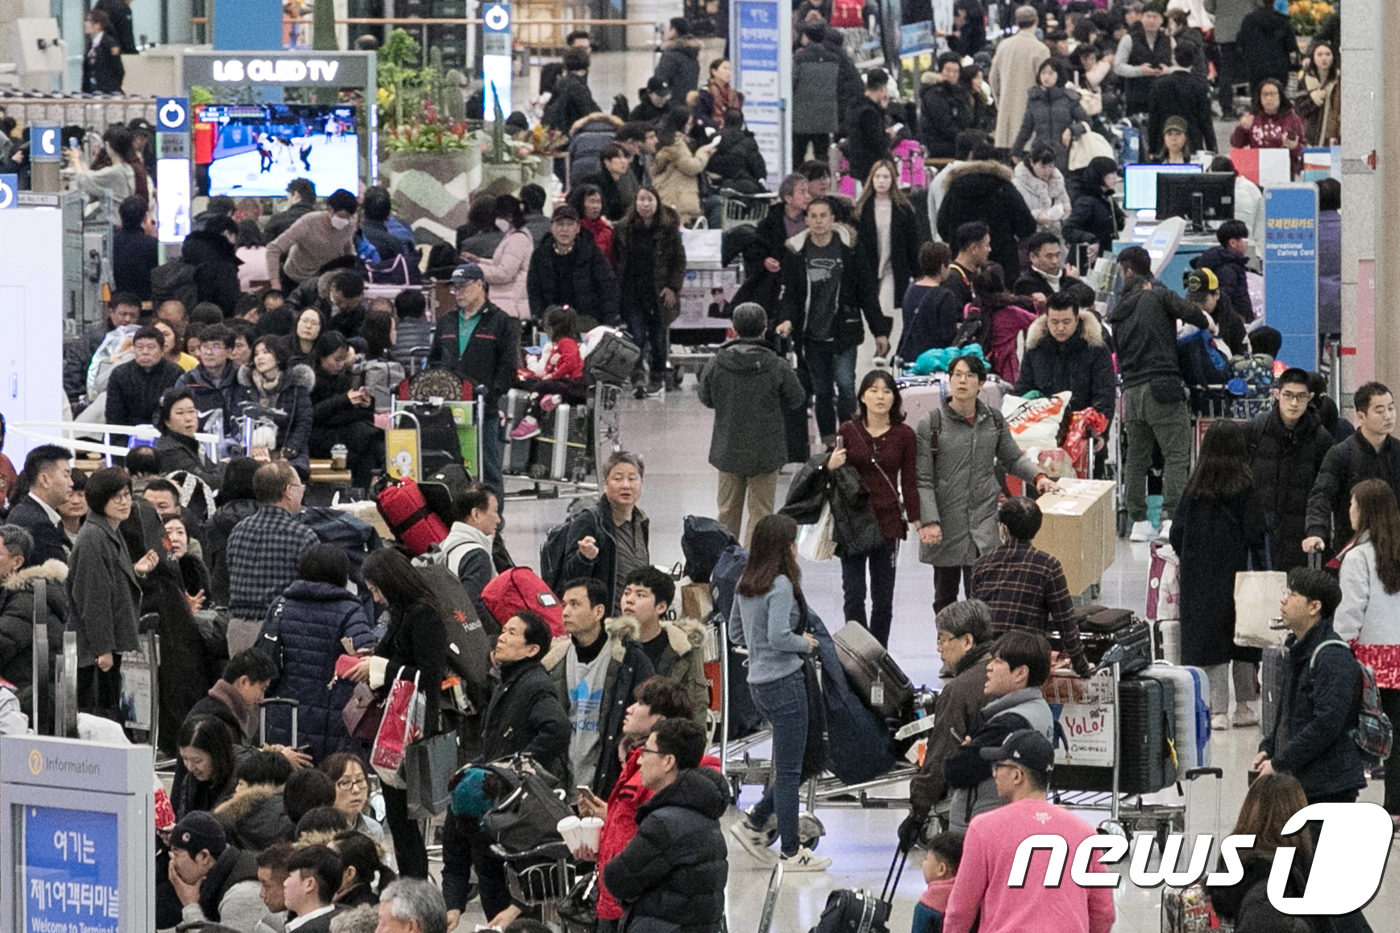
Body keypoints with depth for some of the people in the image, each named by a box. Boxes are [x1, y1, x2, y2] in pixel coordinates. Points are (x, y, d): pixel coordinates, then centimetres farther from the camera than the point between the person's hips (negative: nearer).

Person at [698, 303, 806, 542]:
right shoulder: (777, 366, -16)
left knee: (728, 511, 17)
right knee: (760, 513, 9)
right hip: (765, 451, -2)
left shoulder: (717, 364, -11)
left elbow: (706, 399, 2)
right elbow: (797, 399, -3)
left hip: (728, 449, 2)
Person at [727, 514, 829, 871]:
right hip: (784, 681, -9)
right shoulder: (781, 585, -17)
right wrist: (805, 644, -6)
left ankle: (753, 822, 15)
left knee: (790, 766, 18)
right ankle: (791, 852, 6)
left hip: (758, 683, 9)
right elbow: (777, 637, -25)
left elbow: (736, 633, 18)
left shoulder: (745, 585, 9)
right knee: (790, 770, 0)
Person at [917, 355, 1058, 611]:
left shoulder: (993, 421, 6)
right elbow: (923, 479, -7)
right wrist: (929, 522, -15)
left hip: (983, 522, 1)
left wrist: (1038, 476, 1)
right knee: (945, 595, 10)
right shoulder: (931, 424, -4)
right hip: (946, 522, -1)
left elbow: (1013, 459, 20)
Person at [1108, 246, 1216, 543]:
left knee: (1137, 458, 11)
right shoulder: (1158, 295, -2)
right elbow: (1186, 310, -17)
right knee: (1177, 455, -5)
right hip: (1162, 385, -6)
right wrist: (1208, 325, 0)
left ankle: (1138, 521, 11)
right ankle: (1171, 518, -17)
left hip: (1131, 390, 6)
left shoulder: (1120, 310, 15)